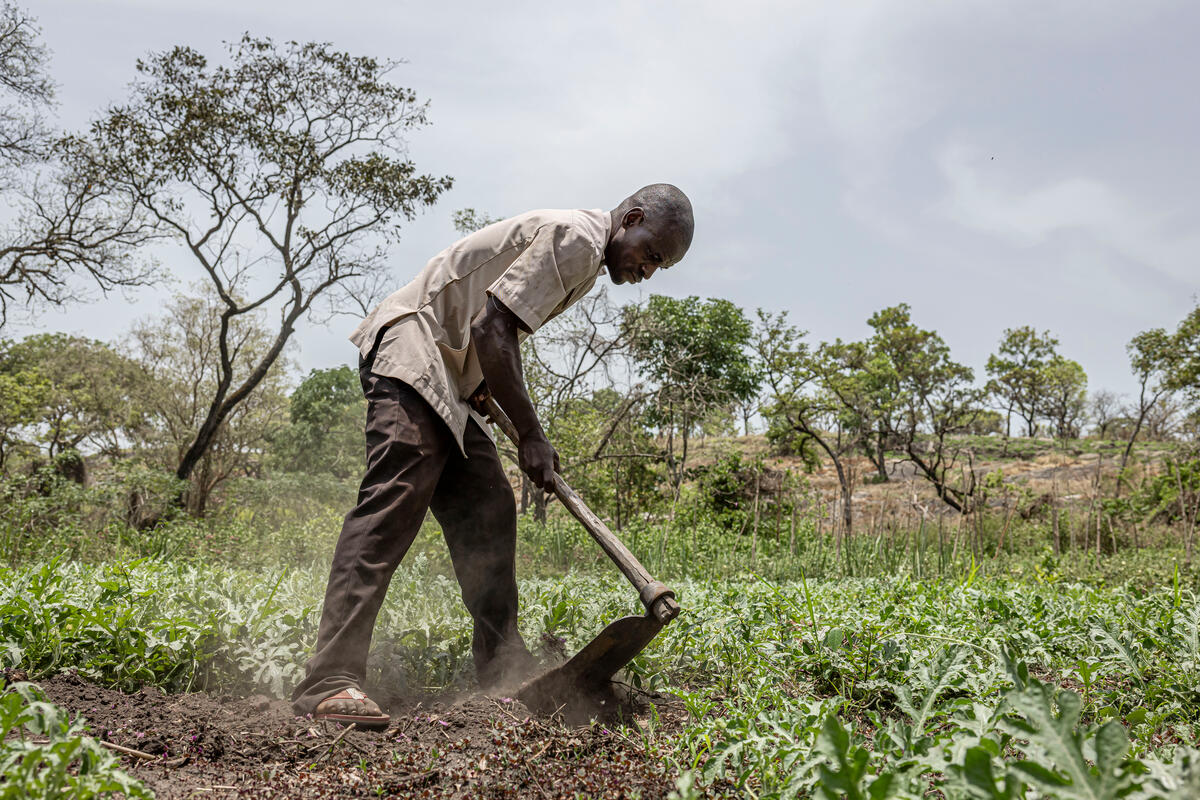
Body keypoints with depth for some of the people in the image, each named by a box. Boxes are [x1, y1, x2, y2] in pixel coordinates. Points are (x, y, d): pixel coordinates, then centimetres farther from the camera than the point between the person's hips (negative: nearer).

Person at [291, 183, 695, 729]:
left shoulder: (588, 256, 18)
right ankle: (330, 681, -22)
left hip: (448, 379, 11)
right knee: (391, 509, -19)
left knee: (487, 511, 5)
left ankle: (501, 667, 11)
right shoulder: (576, 237, -15)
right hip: (411, 352, -10)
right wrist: (531, 435, -17)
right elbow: (491, 328, -22)